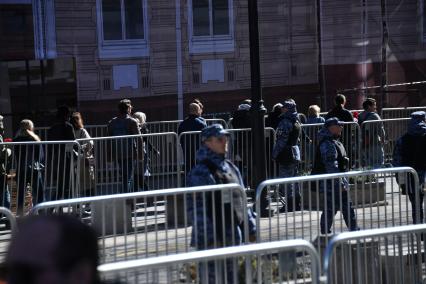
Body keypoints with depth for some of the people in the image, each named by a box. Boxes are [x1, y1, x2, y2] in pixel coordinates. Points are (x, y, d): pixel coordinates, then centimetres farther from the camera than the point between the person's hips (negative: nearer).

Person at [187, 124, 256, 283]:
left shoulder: (231, 168, 13)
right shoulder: (200, 173, -11)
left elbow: (240, 201, 19)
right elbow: (195, 207, -15)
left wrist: (251, 227, 16)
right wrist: (206, 236, -20)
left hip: (233, 234, 8)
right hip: (211, 237, -8)